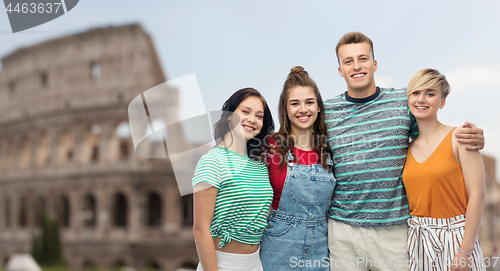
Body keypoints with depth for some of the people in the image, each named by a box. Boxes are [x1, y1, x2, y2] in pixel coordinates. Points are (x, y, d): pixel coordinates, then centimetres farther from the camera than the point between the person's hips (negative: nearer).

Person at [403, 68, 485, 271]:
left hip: (455, 237, -4)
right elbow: (409, 200, 11)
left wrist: (465, 252, -16)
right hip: (417, 239, 4)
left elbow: (477, 195, -12)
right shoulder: (408, 148, 7)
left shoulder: (459, 138, -7)